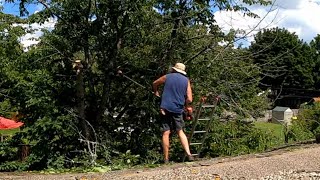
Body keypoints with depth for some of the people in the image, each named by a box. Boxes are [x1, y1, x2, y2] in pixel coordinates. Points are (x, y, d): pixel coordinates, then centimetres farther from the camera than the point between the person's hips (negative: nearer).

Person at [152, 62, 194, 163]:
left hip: (165, 108, -1)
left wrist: (156, 92, 41)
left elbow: (155, 84, 23)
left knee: (166, 133, 0)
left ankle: (166, 158, 2)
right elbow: (189, 100, 0)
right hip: (178, 109, 1)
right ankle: (189, 154, 1)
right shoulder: (186, 80, 6)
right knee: (180, 131, 13)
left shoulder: (167, 77, 6)